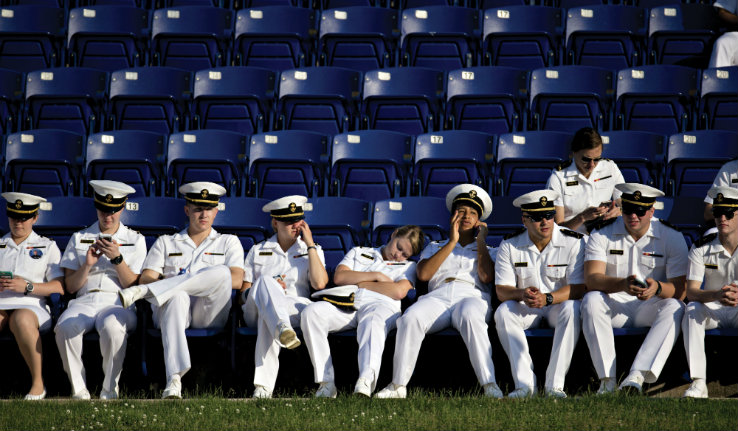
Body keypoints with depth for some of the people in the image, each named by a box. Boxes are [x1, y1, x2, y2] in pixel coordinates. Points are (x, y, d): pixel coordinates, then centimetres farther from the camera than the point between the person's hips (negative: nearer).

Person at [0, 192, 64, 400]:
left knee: (22, 320, -41)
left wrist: (27, 286, -10)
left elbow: (60, 287, 4)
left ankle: (38, 383, -28)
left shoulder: (47, 246, 18)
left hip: (31, 305, -2)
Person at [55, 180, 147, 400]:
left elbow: (133, 286, 5)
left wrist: (117, 258, -9)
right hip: (85, 301, 2)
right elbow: (70, 287, 13)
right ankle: (78, 389, -26)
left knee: (112, 326, -40)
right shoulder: (79, 238, 19)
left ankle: (110, 389, -26)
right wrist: (87, 265, -5)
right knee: (66, 326, -35)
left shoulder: (135, 240, 16)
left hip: (119, 302, -2)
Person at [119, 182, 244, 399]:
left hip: (209, 314, 1)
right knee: (176, 295, -41)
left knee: (221, 272, -32)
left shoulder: (228, 242, 24)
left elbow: (236, 279, 5)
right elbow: (146, 278, 12)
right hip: (175, 307, 0)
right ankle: (174, 380, -58)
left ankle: (144, 292, -38)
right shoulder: (166, 243, 27)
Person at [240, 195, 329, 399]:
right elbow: (244, 291, 15)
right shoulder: (258, 251, 25)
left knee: (266, 317, -41)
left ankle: (263, 386, -61)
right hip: (255, 311, 0)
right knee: (265, 281, -39)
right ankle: (282, 328, -74)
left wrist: (310, 244, 5)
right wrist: (267, 288, -7)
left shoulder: (312, 250, 23)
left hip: (296, 310, 0)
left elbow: (320, 283, 1)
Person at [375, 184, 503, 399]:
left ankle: (490, 387, -50)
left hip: (472, 295, -1)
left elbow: (487, 276, 5)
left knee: (470, 317, -42)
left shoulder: (487, 251, 29)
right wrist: (452, 242, 11)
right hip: (438, 296, 1)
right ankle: (398, 386, -31)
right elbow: (423, 274, 9)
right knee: (411, 318, -35)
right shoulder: (435, 247, 32)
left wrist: (481, 240, 14)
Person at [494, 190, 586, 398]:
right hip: (525, 309, 2)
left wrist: (547, 298, -33)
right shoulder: (509, 246, -4)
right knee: (503, 312, -29)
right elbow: (502, 291, -8)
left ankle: (555, 384, -34)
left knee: (572, 309, -34)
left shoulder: (574, 242, -10)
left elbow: (578, 288, -16)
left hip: (558, 304, -1)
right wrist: (522, 294, -32)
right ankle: (524, 384, -32)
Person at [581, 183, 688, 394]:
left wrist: (657, 288, -34)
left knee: (675, 308, -31)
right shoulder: (602, 234, -2)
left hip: (651, 307, 0)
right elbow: (591, 278, -16)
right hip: (614, 305, 0)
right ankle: (607, 380, -36)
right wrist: (622, 284, -36)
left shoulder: (672, 237, -3)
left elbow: (680, 290, -10)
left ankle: (637, 376, -44)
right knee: (591, 300, -31)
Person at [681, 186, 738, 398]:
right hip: (713, 309, 2)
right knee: (692, 309, -30)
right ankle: (698, 383, -38)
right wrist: (716, 295, -37)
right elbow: (691, 291, -14)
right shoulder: (701, 248, -5)